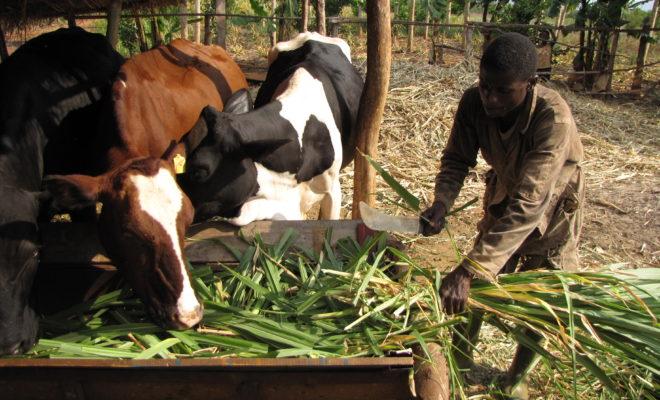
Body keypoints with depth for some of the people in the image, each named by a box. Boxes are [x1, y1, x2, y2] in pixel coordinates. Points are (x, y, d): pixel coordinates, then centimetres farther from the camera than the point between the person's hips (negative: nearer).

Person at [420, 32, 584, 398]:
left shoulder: (553, 118, -40)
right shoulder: (473, 103, -26)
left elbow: (528, 204, -46)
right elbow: (456, 160, -14)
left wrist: (467, 270, -53)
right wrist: (440, 205, -36)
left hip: (551, 207, -3)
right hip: (503, 195, 4)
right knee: (476, 285, 7)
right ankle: (460, 360, 30)